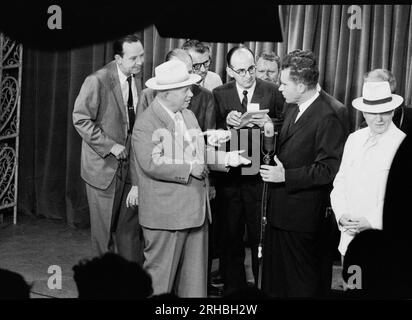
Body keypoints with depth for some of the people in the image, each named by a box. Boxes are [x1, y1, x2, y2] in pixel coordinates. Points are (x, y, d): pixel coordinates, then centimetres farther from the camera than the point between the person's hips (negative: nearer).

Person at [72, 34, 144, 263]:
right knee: (104, 228, 6)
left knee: (130, 226, 9)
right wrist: (110, 146, -17)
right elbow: (81, 119, -13)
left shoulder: (137, 78, 3)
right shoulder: (97, 81, -16)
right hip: (103, 165, -5)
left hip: (129, 165, 5)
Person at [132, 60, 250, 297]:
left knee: (195, 273, 14)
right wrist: (189, 170, -19)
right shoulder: (146, 123, -12)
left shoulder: (189, 116, 15)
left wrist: (226, 158, 2)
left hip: (196, 210, 8)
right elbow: (151, 164, -21)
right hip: (166, 214, -8)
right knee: (161, 273, 2)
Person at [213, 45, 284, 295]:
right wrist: (227, 123, -17)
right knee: (231, 237, 11)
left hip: (260, 176, -2)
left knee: (261, 237, 6)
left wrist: (270, 124, -18)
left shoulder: (272, 92, 0)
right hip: (229, 177, 2)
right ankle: (233, 286, 25)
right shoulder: (219, 94, 5)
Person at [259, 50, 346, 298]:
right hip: (281, 209, 9)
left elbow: (329, 170, -23)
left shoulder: (327, 118, -20)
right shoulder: (293, 108, 9)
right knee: (275, 273, 20)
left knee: (302, 282, 7)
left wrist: (286, 176, -22)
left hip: (302, 214, -9)